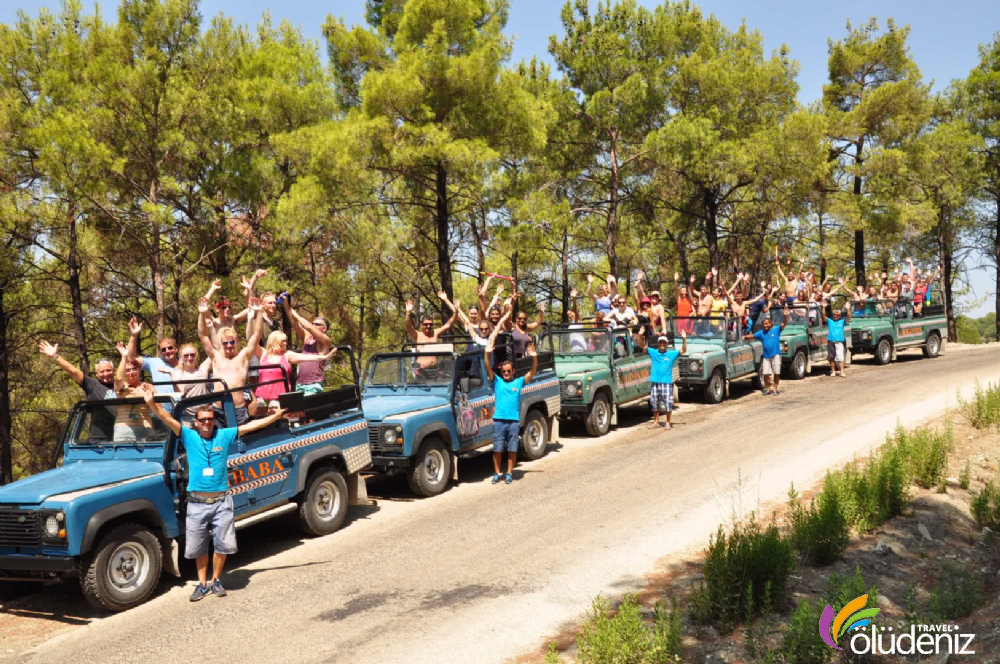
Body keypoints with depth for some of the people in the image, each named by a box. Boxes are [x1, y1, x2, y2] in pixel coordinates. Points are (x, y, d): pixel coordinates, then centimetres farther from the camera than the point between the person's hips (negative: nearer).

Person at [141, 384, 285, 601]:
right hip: (197, 502, 0)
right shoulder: (189, 436, 1)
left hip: (221, 501, 0)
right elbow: (167, 419, -10)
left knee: (222, 544, 4)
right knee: (198, 547, 9)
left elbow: (251, 426, 1)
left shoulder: (224, 435, 3)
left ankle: (216, 580, 23)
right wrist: (151, 403, -24)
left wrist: (276, 415, -3)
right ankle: (202, 583, 26)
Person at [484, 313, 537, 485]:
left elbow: (532, 373, -4)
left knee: (512, 449, 6)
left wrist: (534, 358, -18)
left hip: (514, 420, 0)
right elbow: (488, 368, -6)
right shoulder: (496, 381, 6)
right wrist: (488, 354, -20)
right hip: (499, 420, 0)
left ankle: (509, 473, 17)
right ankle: (496, 473, 16)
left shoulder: (519, 382, 6)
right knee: (497, 448, 4)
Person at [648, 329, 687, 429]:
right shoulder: (653, 353, 6)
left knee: (668, 403, -4)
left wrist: (684, 339, -20)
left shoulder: (672, 353, 2)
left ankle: (668, 423, 8)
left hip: (667, 382, -2)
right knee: (654, 402, 11)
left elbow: (683, 350, -7)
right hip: (654, 382, 2)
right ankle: (656, 422, 24)